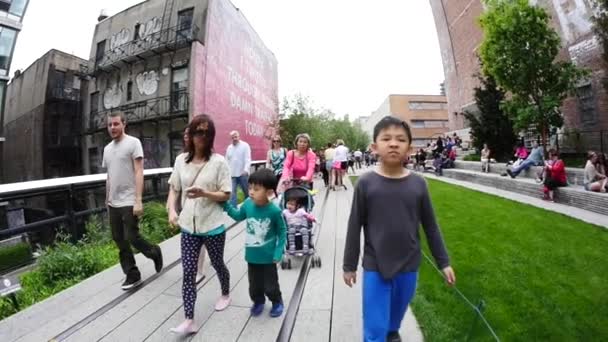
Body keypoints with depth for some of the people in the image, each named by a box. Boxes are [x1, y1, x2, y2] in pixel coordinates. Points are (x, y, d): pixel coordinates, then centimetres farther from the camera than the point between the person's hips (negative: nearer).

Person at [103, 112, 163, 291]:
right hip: (113, 203, 7)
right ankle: (132, 275, 22)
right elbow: (109, 177, 18)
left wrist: (138, 200, -21)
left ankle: (154, 252, 24)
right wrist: (107, 200, 17)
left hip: (129, 202, -7)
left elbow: (139, 172, -14)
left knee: (132, 238, -6)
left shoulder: (133, 142, -8)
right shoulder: (107, 148, 14)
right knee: (119, 240, 10)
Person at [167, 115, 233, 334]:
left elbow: (226, 195, -11)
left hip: (213, 226, -2)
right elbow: (173, 188, 9)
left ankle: (225, 295, 47)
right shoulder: (181, 160, 0)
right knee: (188, 272, 5)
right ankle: (189, 320, 19)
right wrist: (171, 210, -7)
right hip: (188, 226, 3)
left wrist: (204, 193, -27)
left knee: (217, 264, 19)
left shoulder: (218, 162, -12)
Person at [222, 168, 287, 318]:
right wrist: (225, 205, -1)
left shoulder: (274, 211, -24)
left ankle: (277, 302, 45)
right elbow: (239, 216, 9)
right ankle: (258, 302, 50)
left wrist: (278, 253, -13)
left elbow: (282, 232, -10)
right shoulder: (248, 204, -14)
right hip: (252, 256, 4)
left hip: (268, 257, -4)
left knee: (270, 286, 16)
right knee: (254, 285, 22)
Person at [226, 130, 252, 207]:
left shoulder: (245, 145, -4)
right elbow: (227, 161, 12)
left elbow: (248, 159, -13)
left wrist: (246, 170, -27)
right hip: (232, 174, 3)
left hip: (243, 174, -3)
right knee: (232, 192, -2)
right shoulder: (229, 148, 10)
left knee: (246, 192, 11)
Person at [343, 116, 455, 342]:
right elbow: (355, 227, -6)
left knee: (397, 312, 25)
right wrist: (349, 265, 0)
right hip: (375, 267, -2)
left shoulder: (418, 184, -7)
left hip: (408, 266, 3)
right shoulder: (366, 183, -13)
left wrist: (443, 262, 9)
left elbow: (430, 226, 5)